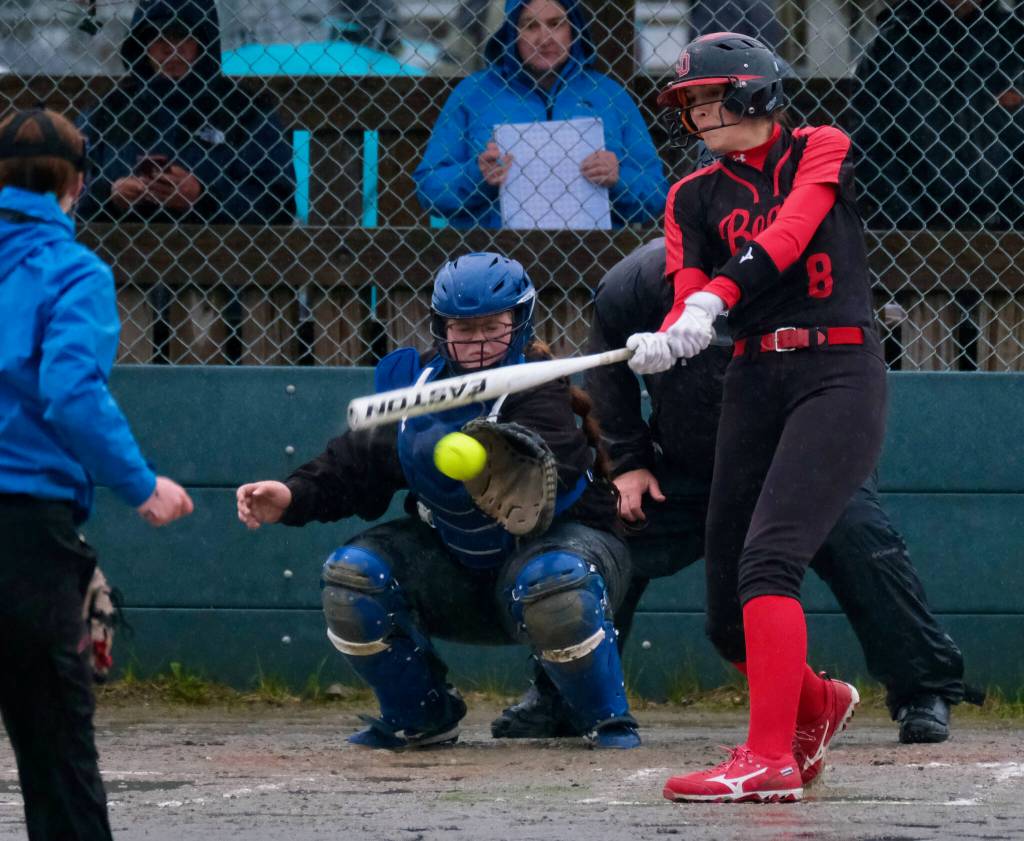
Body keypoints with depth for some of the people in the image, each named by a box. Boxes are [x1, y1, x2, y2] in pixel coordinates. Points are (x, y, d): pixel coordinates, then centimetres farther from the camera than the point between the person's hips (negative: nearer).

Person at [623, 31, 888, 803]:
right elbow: (688, 295, -1)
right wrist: (665, 342, -24)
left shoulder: (823, 152, 3)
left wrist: (715, 297, -31)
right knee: (730, 620, 3)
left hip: (839, 371, -6)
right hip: (754, 383, 6)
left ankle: (772, 757, -29)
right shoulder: (695, 196, 14)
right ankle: (816, 705, 33)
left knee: (768, 559, -24)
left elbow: (788, 234, -16)